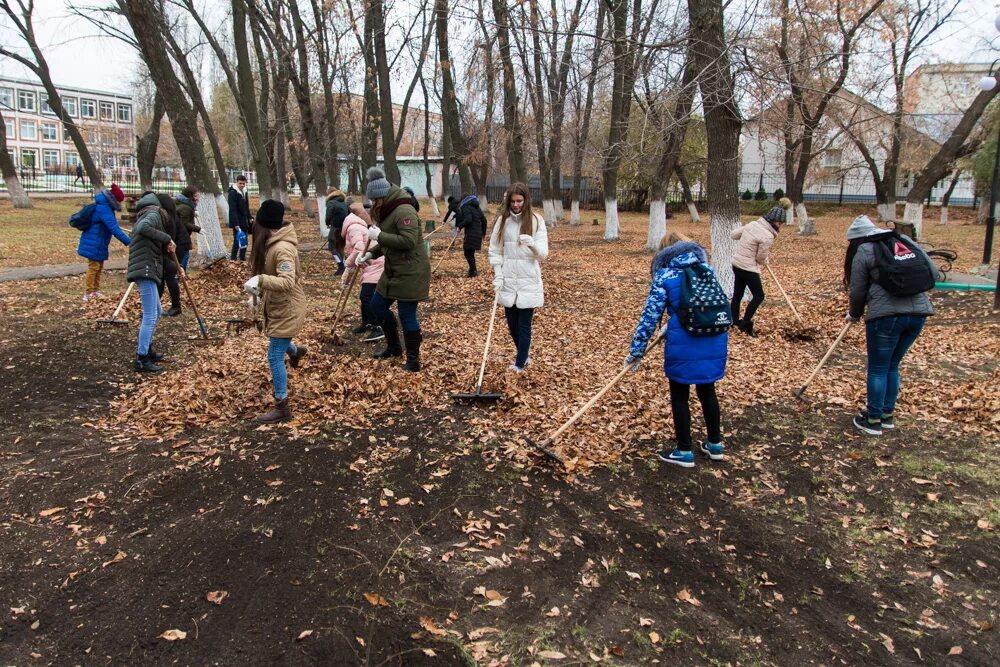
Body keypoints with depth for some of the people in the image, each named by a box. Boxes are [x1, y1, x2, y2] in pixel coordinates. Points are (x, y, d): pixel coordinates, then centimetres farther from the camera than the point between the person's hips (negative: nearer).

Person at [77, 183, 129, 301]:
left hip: (99, 244, 10)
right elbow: (114, 228, -31)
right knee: (93, 267, -4)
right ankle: (88, 294, 3)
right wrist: (128, 242, -35)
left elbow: (111, 225, 22)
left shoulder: (105, 207, 9)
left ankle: (96, 291, 27)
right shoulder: (104, 209, -23)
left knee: (99, 267, 17)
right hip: (93, 244, -10)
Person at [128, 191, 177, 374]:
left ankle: (145, 349, 32)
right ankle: (141, 360, -8)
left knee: (156, 312, 21)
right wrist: (167, 239, -22)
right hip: (146, 270, -10)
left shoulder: (146, 216, 23)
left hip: (146, 270, 10)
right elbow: (143, 228, -28)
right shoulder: (154, 214, -5)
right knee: (150, 315, -10)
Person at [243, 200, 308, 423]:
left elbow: (287, 282, -39)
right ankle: (295, 351, 68)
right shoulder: (272, 243, 2)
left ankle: (282, 407, 2)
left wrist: (260, 281, -49)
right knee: (276, 342, 34)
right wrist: (258, 290, 7)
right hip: (277, 306, 10)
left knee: (274, 356, -6)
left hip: (286, 309, -10)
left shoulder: (282, 249, -28)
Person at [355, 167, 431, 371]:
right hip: (394, 271, 10)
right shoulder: (387, 211, 13)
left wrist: (379, 236, -22)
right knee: (377, 306, 17)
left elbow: (408, 241, -29)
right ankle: (394, 346, 34)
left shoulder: (404, 211, -18)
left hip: (411, 273, -10)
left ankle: (413, 360, 11)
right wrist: (370, 254, 7)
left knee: (407, 315, -4)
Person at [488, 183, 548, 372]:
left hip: (529, 281, -3)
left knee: (524, 324, 2)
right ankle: (524, 355, 35)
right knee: (512, 324, 14)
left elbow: (543, 253, -11)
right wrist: (498, 274, -5)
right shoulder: (502, 220, 2)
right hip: (507, 281, 3)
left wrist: (532, 243, -32)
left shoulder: (536, 221, -6)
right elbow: (494, 250, 7)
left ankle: (520, 363, 15)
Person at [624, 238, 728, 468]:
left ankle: (684, 452, 20)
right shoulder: (706, 269, 12)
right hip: (715, 341, 5)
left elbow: (650, 317, -5)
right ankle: (715, 444, 34)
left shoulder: (664, 277, -2)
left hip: (684, 345, -5)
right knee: (707, 390, 22)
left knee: (679, 396, 11)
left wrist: (636, 351, 2)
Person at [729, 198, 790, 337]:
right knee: (759, 296, 5)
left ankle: (735, 321, 29)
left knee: (737, 294, 17)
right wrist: (765, 262, 10)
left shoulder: (753, 224, 1)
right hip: (748, 268, -8)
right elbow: (761, 258, -12)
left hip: (737, 264, 8)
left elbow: (733, 234, 11)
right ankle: (745, 324, 5)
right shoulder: (768, 236, -21)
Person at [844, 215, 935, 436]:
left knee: (878, 369, 7)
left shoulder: (864, 252, 1)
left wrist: (854, 314, 20)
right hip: (919, 312, 6)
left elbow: (857, 292, 3)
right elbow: (933, 273, 21)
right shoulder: (906, 242, 18)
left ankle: (873, 420, 14)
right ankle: (888, 415, 29)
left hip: (886, 314, -6)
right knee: (892, 366, 21)